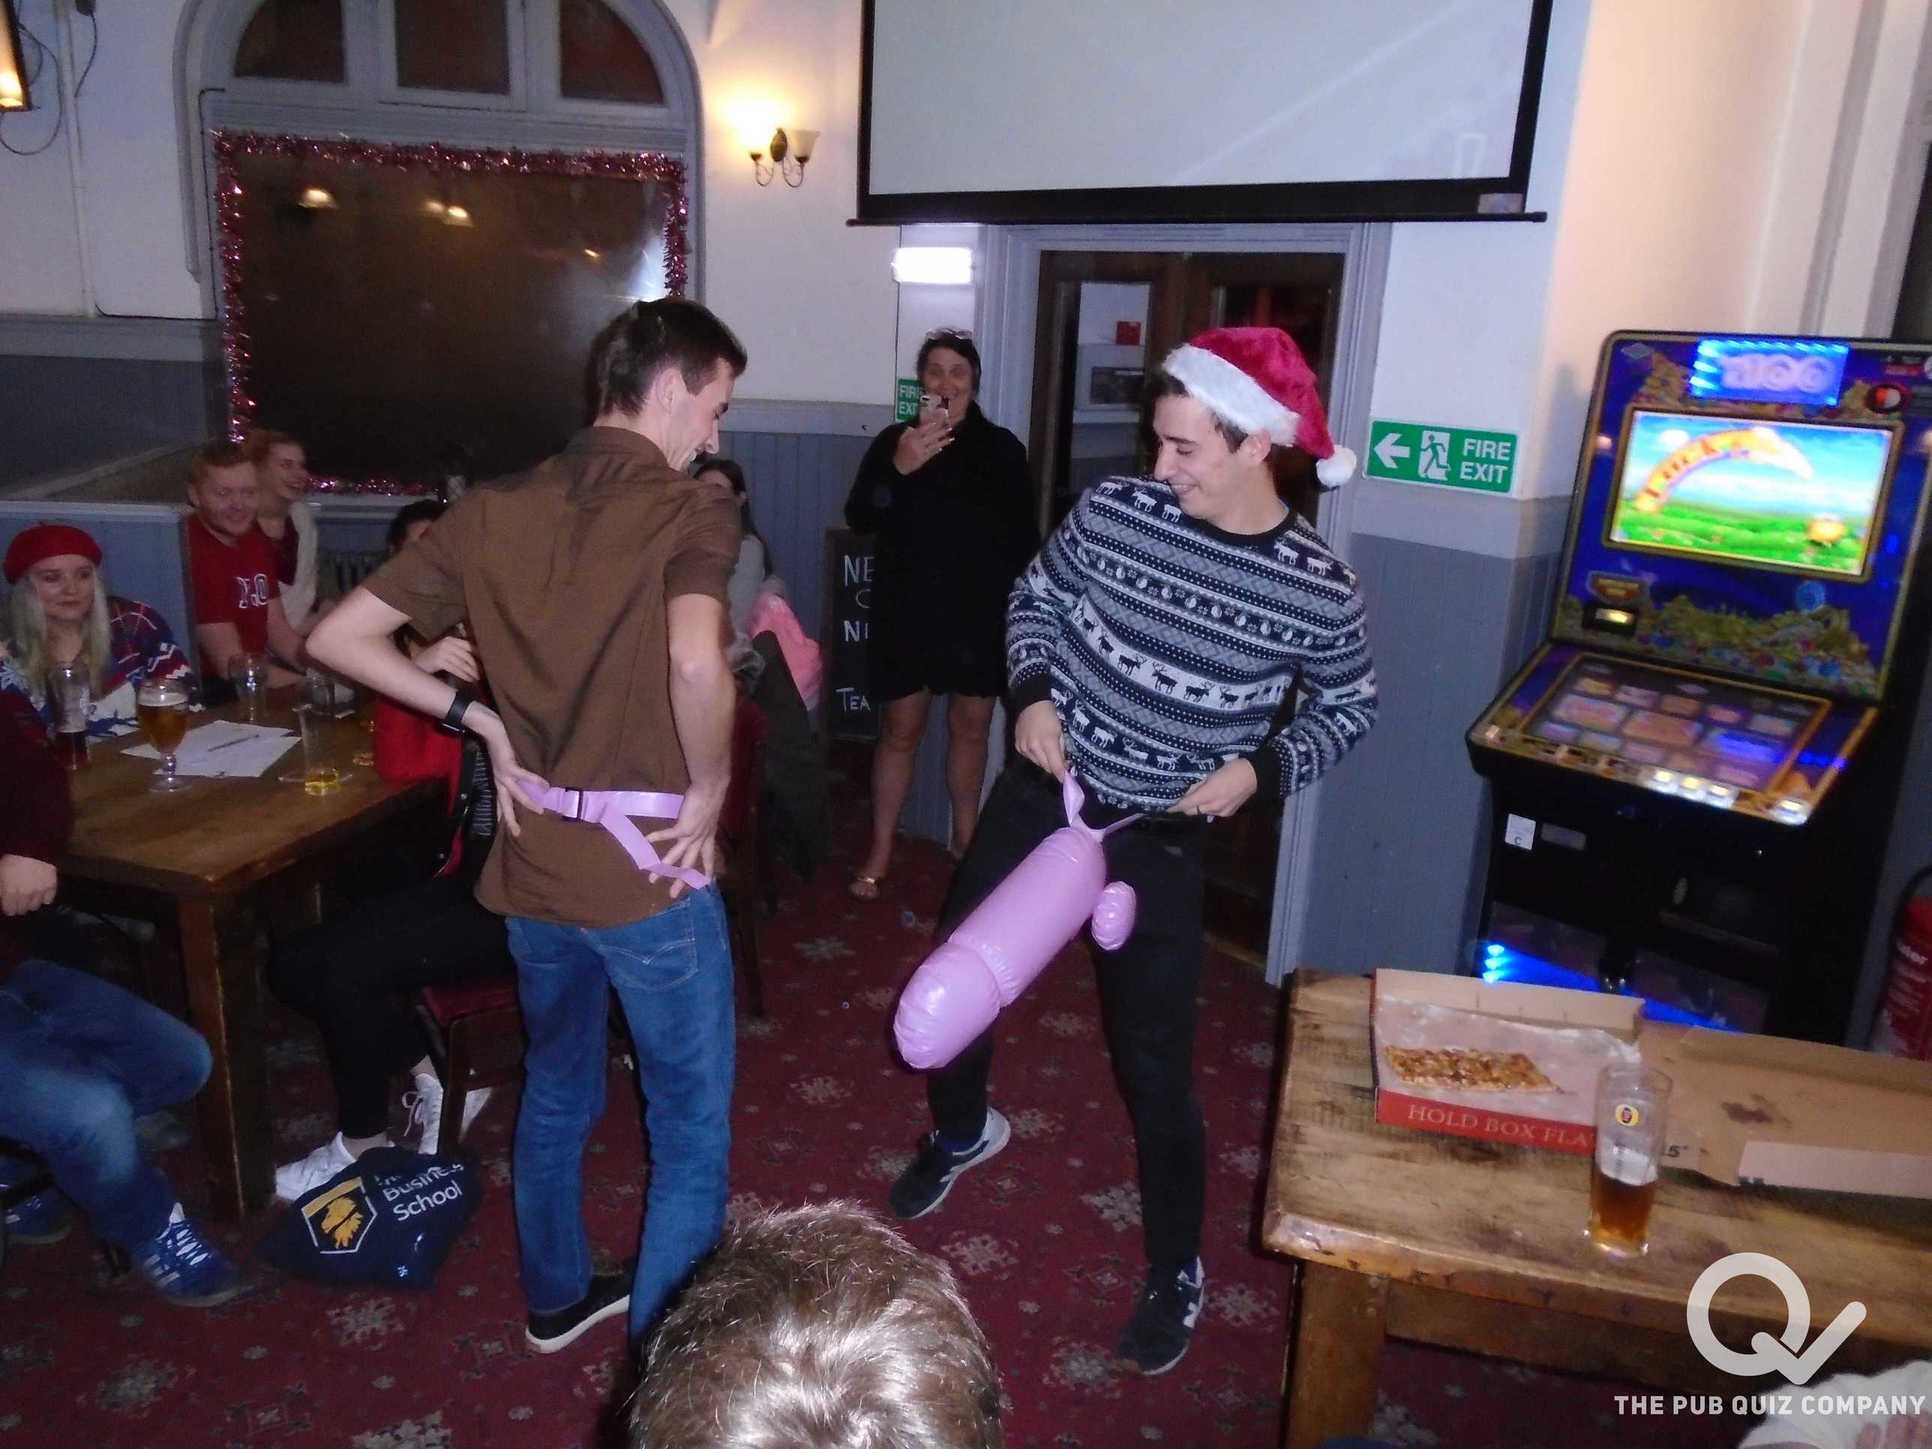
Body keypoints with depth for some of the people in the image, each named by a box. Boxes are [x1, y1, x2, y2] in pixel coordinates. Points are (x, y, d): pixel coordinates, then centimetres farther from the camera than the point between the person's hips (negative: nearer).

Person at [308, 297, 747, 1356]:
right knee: (690, 1130, 13)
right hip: (649, 867, -6)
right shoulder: (693, 511, -15)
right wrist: (710, 789, -19)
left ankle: (557, 1297, 47)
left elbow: (339, 638, 3)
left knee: (556, 1089, 27)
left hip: (534, 860, 7)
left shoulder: (493, 511, 2)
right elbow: (696, 661, -36)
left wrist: (483, 721, 7)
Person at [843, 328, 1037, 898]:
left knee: (970, 728, 10)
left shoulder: (1001, 448, 2)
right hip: (907, 614, -1)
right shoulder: (894, 440, 0)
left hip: (980, 615, 1)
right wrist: (899, 468, -25)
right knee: (900, 730, 3)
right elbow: (858, 517, -10)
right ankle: (880, 852, 13)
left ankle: (965, 841, 27)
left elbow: (1024, 538, 4)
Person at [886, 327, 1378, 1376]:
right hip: (1042, 791, 4)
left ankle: (1176, 1273, 29)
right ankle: (961, 1133, 50)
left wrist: (1262, 768, -13)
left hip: (1158, 836, -3)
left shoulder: (1317, 591, -16)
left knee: (1154, 1062, 3)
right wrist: (1034, 693, -9)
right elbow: (1035, 598, 6)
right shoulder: (1112, 509, -12)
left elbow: (1348, 708, 2)